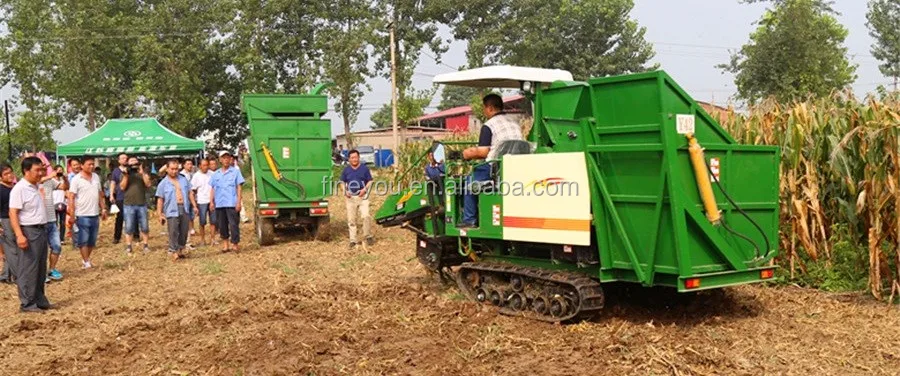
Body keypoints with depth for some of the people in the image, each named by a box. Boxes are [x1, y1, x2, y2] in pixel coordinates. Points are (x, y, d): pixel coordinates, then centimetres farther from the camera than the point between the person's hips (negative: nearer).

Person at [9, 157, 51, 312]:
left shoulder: (36, 187, 10)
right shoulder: (19, 189, -14)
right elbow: (13, 214, -20)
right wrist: (19, 235, -26)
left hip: (41, 230, 9)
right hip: (29, 232, -9)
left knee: (41, 269, 14)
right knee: (28, 269, -4)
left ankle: (39, 300, 23)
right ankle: (27, 304, 3)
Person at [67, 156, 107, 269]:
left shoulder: (96, 177, 8)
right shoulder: (76, 180, -9)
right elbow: (71, 198, -10)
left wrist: (103, 209, 10)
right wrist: (71, 215, -15)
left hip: (95, 214, 6)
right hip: (82, 215, -6)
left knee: (92, 241, 12)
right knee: (83, 241, 2)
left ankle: (85, 259, 27)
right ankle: (87, 262, 7)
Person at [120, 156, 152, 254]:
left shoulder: (143, 173, 10)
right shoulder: (125, 174, 9)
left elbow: (148, 184, -5)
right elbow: (122, 187, -2)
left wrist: (142, 173, -13)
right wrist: (126, 175, -10)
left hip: (142, 204, 1)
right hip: (128, 205, -1)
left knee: (144, 226, 3)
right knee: (129, 227, 0)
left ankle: (145, 245, 11)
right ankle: (128, 246, 5)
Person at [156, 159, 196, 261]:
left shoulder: (184, 180, 11)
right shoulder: (163, 183, 1)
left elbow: (190, 193, 14)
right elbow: (160, 200, 0)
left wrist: (194, 206, 9)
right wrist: (160, 214, -4)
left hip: (184, 210, 3)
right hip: (172, 211, -3)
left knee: (184, 232, 7)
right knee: (173, 232, -8)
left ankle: (181, 250, 19)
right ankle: (173, 251, -3)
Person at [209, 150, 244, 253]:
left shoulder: (235, 171, 1)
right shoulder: (216, 174, 12)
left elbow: (239, 187, -2)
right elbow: (212, 188, 13)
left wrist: (238, 202, -8)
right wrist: (211, 201, 4)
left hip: (231, 203, -4)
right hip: (219, 204, 4)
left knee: (234, 224, -6)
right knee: (222, 225, 10)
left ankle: (234, 244, -1)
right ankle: (225, 242, 21)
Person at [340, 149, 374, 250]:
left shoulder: (364, 168, 0)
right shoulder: (346, 170, 7)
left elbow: (370, 181, 2)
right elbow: (342, 182, 14)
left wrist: (365, 189, -15)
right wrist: (345, 191, -4)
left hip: (362, 196, -3)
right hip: (351, 197, 3)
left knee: (365, 216, -17)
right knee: (351, 220, 4)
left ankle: (368, 236, 0)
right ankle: (353, 240, 11)